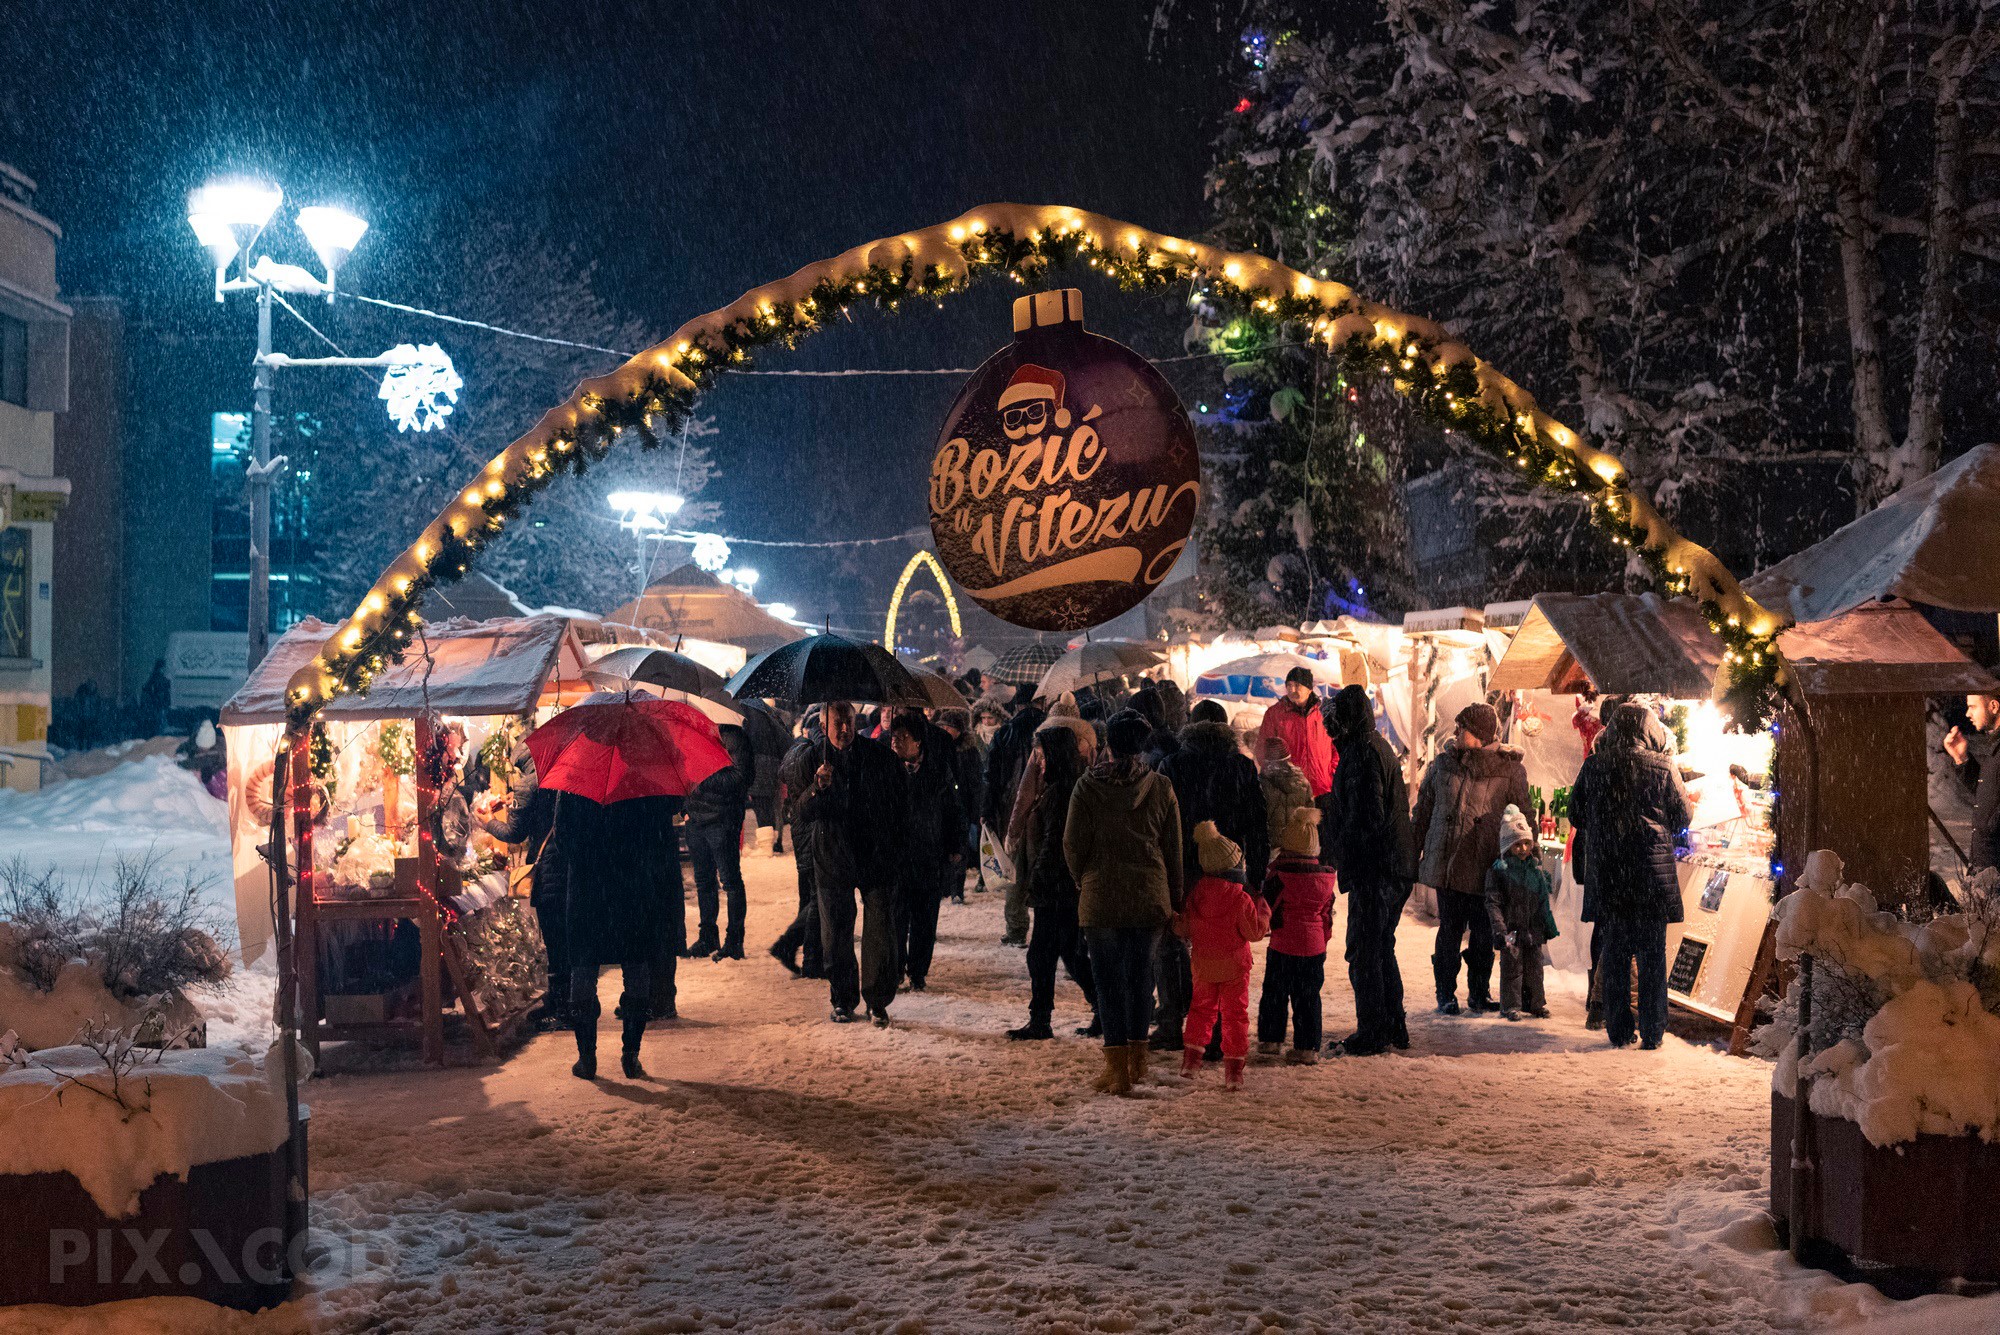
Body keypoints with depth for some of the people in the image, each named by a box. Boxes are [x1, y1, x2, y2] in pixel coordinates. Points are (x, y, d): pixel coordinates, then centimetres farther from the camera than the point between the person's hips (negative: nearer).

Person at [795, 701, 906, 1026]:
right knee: (836, 933, 5)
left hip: (876, 856, 0)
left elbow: (898, 801, 12)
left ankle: (878, 1002, 8)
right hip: (832, 859, 0)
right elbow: (802, 813, -5)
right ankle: (842, 1000, 19)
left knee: (881, 932, -2)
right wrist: (817, 789, -25)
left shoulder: (879, 756, 2)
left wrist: (895, 843, 5)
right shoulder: (813, 759, 0)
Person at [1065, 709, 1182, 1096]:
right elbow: (1173, 850, 5)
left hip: (1101, 898, -3)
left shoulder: (1088, 786, -7)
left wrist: (1083, 879, 14)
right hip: (1149, 895, 3)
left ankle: (1117, 1067, 2)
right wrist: (1173, 899, 13)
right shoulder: (1160, 788, 1)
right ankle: (1137, 1058, 24)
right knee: (1141, 972, 16)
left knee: (1109, 977, 3)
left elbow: (1073, 845, -4)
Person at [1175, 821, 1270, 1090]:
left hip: (1203, 966, 3)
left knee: (1201, 1008, 20)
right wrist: (1263, 909, 4)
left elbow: (1186, 929, 1)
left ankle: (1191, 1057, 15)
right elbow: (1255, 932, -11)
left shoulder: (1194, 895, -7)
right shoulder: (1241, 899, -19)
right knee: (1235, 1014, 6)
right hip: (1234, 966, -3)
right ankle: (1234, 1069, 5)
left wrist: (1178, 924, 23)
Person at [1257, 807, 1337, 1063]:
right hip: (1314, 946, 3)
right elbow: (1327, 912, 11)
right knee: (1308, 997, 8)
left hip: (1283, 945, -3)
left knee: (1275, 994, 12)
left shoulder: (1279, 874, -13)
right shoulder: (1326, 876, 2)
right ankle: (1307, 1048, 8)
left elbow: (1268, 907, -7)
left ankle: (1269, 1040, 20)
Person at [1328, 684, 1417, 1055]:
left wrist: (1332, 845, -11)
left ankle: (1372, 1034, 0)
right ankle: (1394, 1028, 24)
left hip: (1374, 870, -10)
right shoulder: (1381, 747, 16)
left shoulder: (1362, 753, -15)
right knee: (1382, 949, 18)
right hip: (1396, 867, 10)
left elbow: (1366, 818, -21)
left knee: (1364, 953, -3)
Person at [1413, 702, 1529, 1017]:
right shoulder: (1443, 763, 6)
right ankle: (1446, 994, 15)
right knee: (1449, 929, 4)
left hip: (1485, 867, -1)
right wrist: (1414, 853, 13)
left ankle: (1479, 993, 21)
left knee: (1483, 933, 4)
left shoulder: (1511, 769, -1)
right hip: (1445, 862, 1)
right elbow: (1423, 810, 14)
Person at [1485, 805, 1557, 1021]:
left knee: (1534, 966, 11)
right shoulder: (1499, 870, -8)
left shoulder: (1536, 868, 8)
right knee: (1511, 966, -1)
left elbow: (1543, 900, 16)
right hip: (1511, 928, -5)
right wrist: (1499, 928, -20)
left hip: (1534, 928, 5)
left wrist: (1549, 927, 17)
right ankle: (1511, 1005, 8)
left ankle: (1536, 1003, 23)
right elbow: (1493, 902, -12)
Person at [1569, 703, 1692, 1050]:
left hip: (1608, 874, 1)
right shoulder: (1663, 767, -5)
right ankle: (1652, 1032, 8)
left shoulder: (1594, 766, -1)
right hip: (1653, 869, -1)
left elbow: (1576, 816, 6)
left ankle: (1619, 1033, 11)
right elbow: (1681, 818, 2)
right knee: (1652, 954, 6)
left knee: (1614, 954, 8)